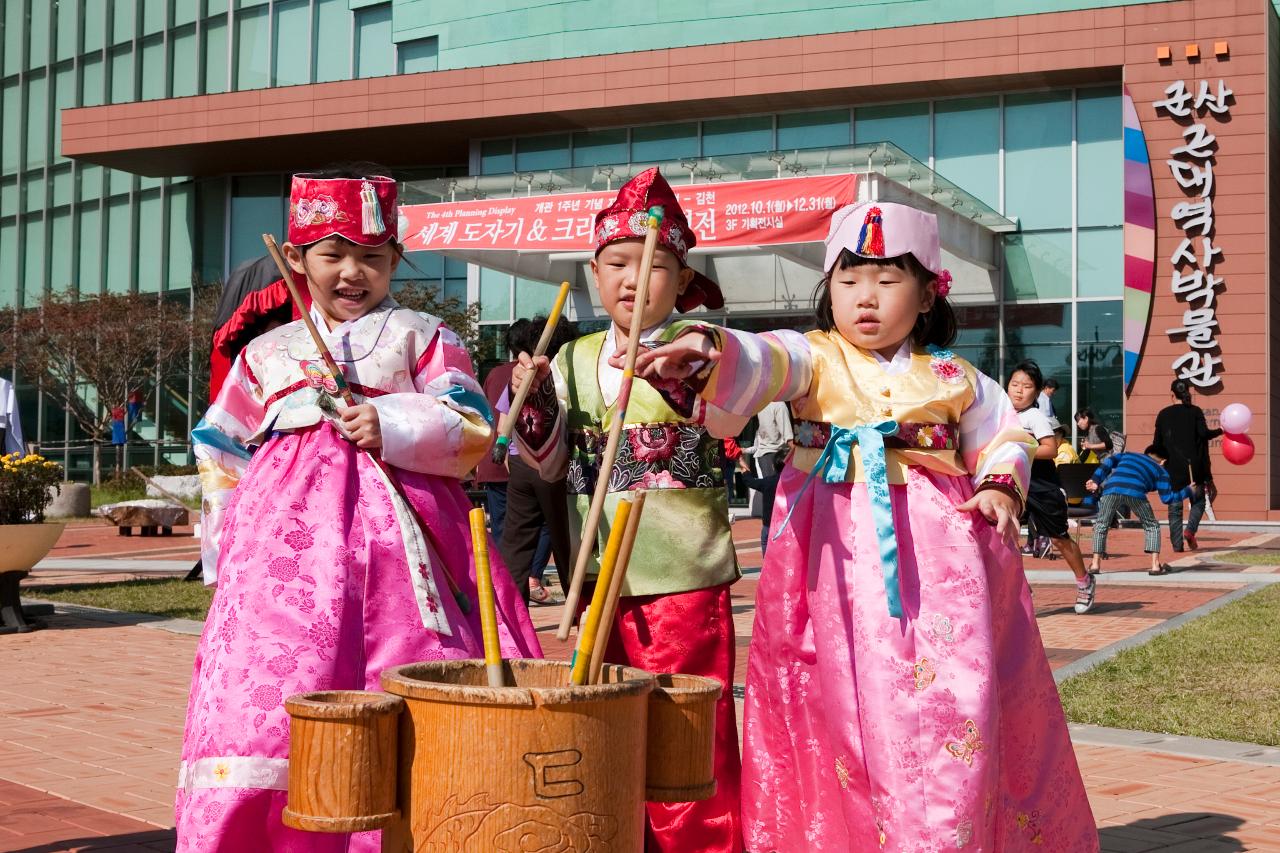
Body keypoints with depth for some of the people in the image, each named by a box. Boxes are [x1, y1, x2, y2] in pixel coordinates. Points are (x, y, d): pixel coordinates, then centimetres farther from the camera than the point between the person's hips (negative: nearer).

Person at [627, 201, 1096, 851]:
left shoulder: (953, 378, 12)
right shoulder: (815, 359, 4)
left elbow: (1004, 438, 24)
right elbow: (764, 363, -18)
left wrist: (1000, 486, 2)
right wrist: (711, 356, -40)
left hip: (941, 550, 2)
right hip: (840, 553, -1)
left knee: (953, 699, -4)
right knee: (850, 704, -3)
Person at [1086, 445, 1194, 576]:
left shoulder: (1127, 455, 39)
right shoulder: (1160, 470, 30)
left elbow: (1108, 462, 22)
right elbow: (1167, 497, 22)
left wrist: (1095, 480, 17)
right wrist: (1188, 491, 37)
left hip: (1111, 489, 2)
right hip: (1135, 493, -2)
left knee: (1100, 526, 20)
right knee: (1152, 526, 20)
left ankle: (1095, 564, 10)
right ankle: (1155, 565, 12)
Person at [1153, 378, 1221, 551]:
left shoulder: (1164, 414, 6)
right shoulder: (1195, 411, 0)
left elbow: (1157, 443, 8)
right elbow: (1203, 433, -13)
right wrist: (1221, 431, 2)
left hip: (1172, 467, 1)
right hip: (1194, 465, -1)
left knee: (1175, 506, 5)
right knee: (1198, 500, 14)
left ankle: (1177, 543, 0)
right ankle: (1190, 530, -10)